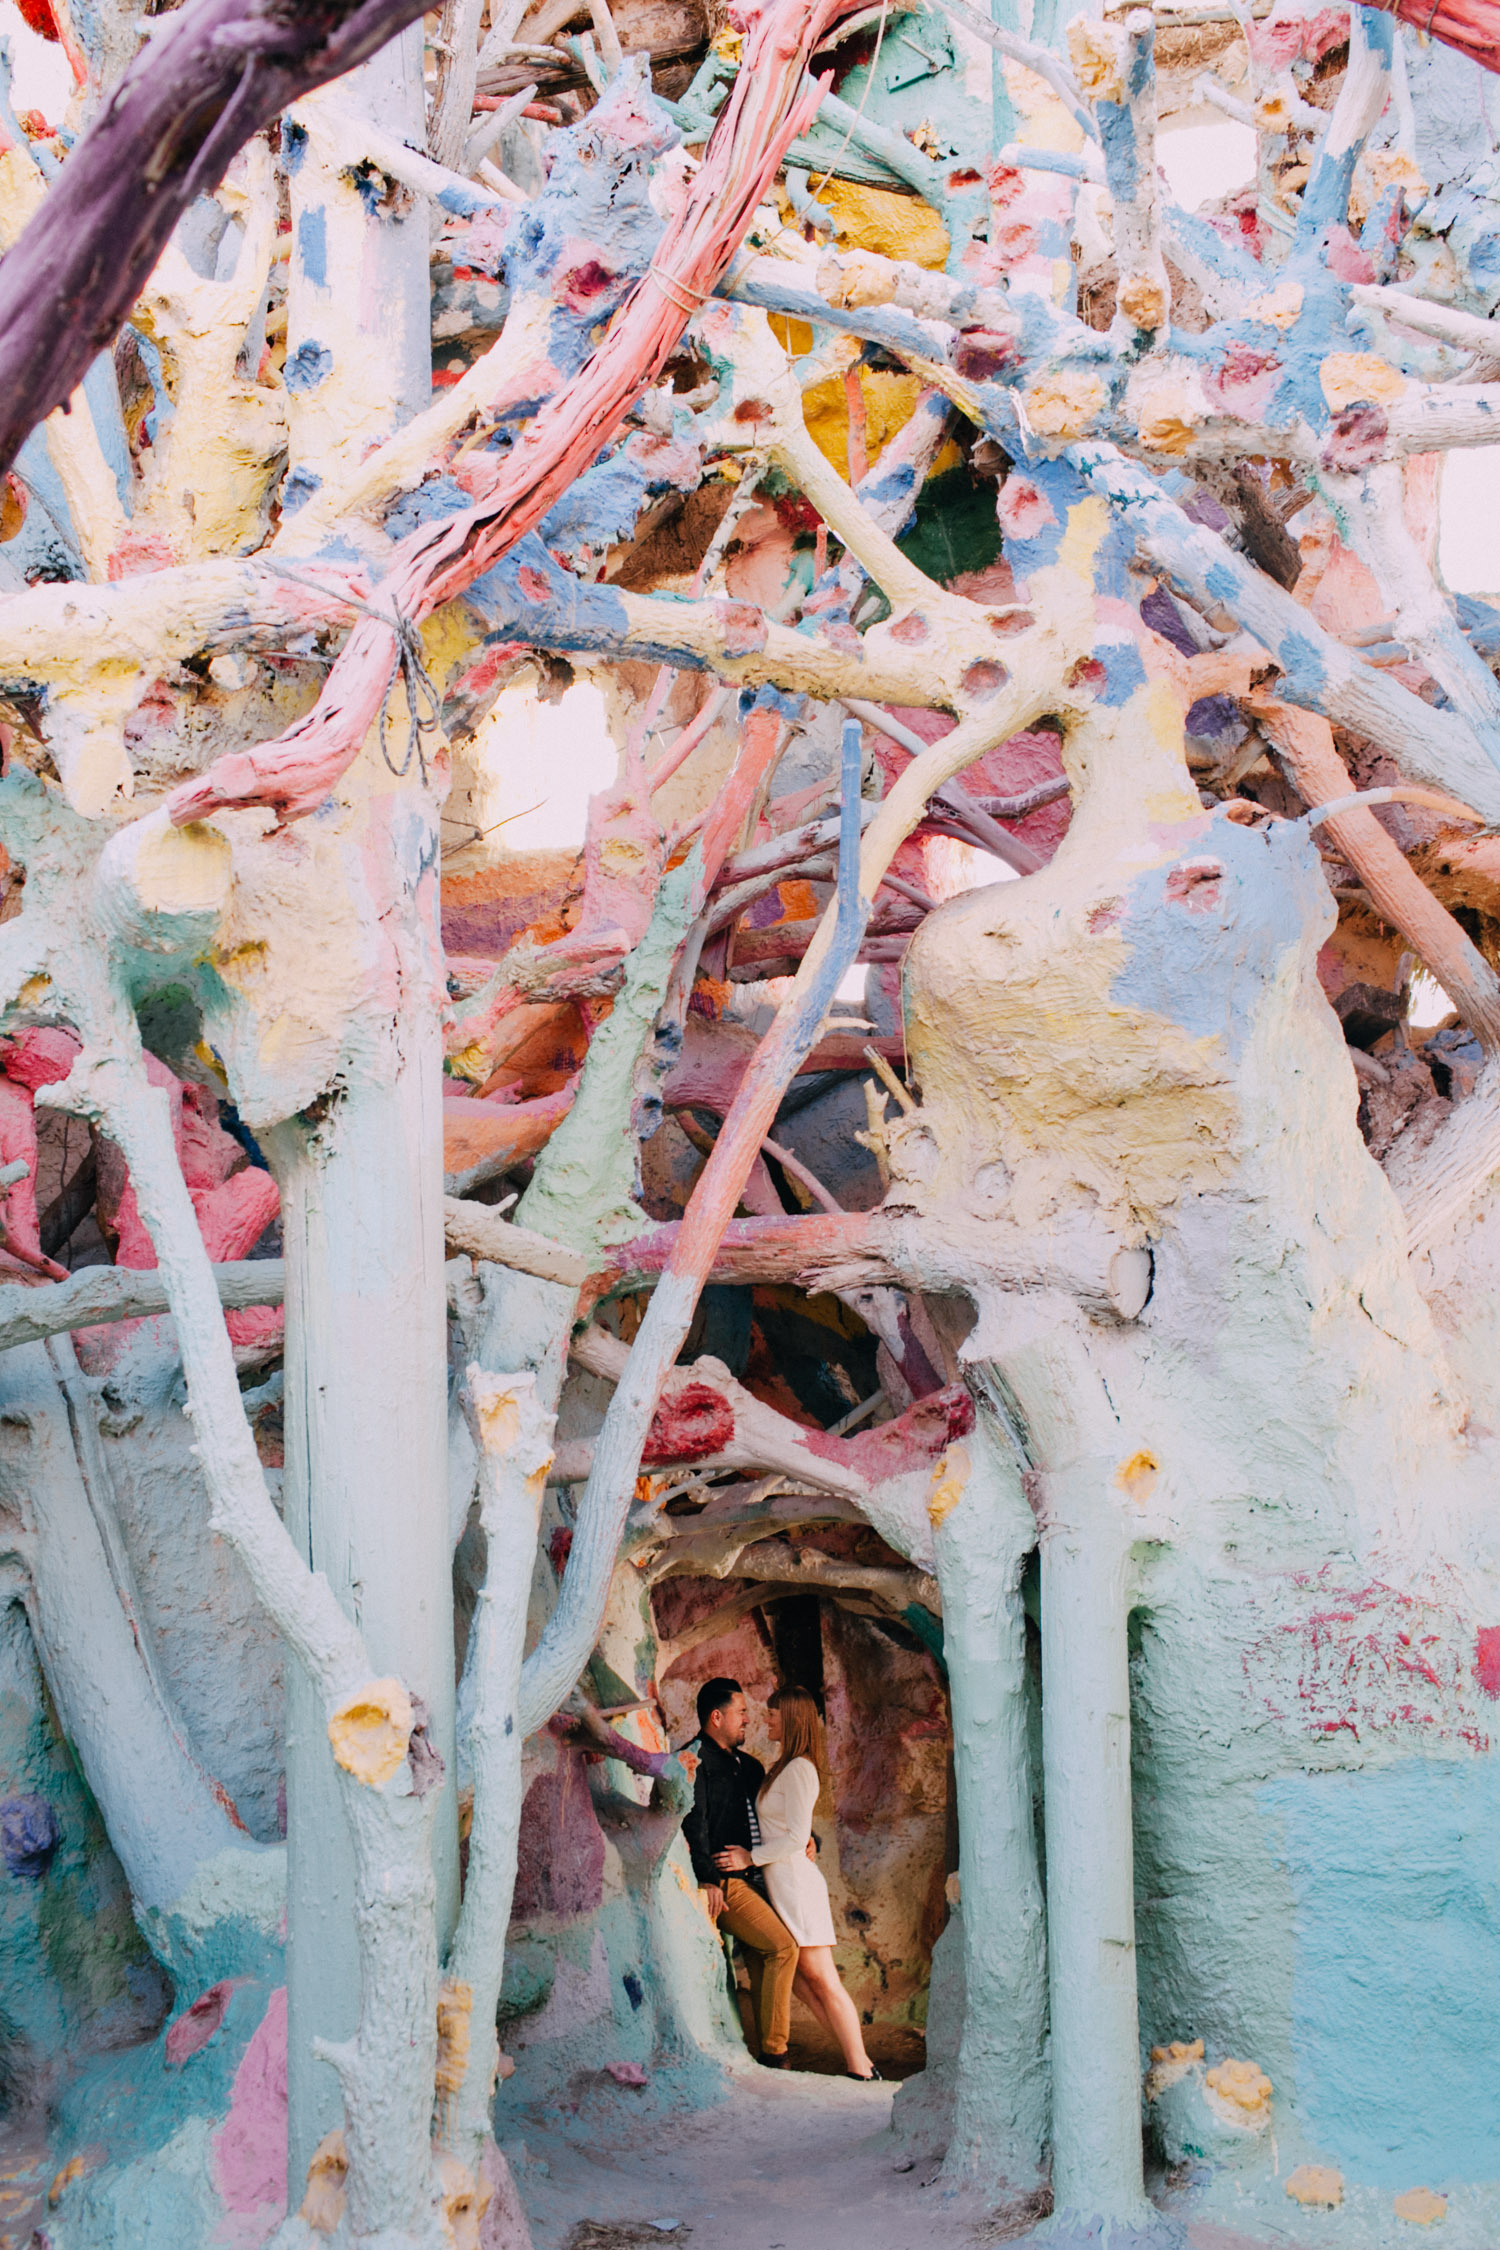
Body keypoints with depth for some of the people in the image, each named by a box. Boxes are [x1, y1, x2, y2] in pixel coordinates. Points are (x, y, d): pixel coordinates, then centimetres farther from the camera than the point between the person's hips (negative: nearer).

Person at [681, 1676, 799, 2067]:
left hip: (750, 1878, 8)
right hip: (723, 1883, -8)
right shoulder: (694, 1760, -4)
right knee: (783, 1947, -18)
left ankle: (769, 2059, 7)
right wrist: (708, 1878, -20)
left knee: (761, 1962, 4)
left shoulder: (747, 1765, 22)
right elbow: (692, 1822, -13)